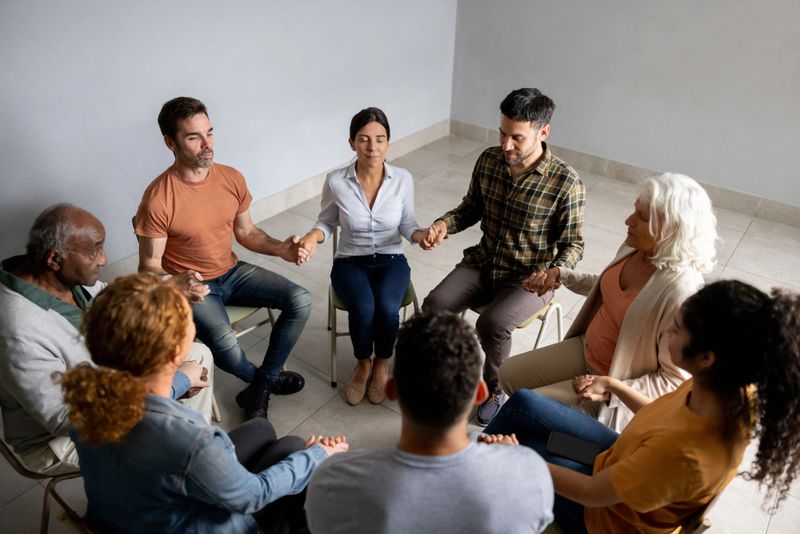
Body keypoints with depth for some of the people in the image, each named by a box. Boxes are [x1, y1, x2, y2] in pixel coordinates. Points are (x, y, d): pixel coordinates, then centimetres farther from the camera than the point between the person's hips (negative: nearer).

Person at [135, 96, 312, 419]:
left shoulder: (232, 178, -5)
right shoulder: (158, 198, -22)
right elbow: (149, 266, -14)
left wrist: (280, 249, -9)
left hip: (232, 272, 6)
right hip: (191, 286, -5)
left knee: (300, 300, -11)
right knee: (224, 342, -32)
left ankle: (259, 389, 4)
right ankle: (264, 378, 7)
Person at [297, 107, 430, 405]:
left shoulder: (403, 179, -9)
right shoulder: (336, 181, -11)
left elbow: (406, 224, 2)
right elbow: (327, 222, 3)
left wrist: (420, 235, -20)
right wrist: (313, 236, -18)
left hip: (391, 261, 1)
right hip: (350, 262, 0)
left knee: (387, 308, -30)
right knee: (363, 309, -30)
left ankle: (381, 364, 3)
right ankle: (363, 365, 3)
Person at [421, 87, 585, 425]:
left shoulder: (565, 183, -17)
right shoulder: (488, 160, -3)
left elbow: (573, 244, -9)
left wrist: (554, 272, -30)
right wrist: (444, 224, -10)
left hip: (529, 278, -4)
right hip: (483, 262, 5)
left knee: (492, 324, -29)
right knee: (435, 305, -19)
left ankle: (495, 389, 4)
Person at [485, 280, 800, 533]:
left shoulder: (684, 454, -44)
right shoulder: (735, 391, -22)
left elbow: (593, 492, -28)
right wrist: (616, 387, 5)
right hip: (623, 465, 7)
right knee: (523, 404, 10)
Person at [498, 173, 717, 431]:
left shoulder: (681, 291, -33)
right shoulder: (636, 246, -10)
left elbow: (675, 380, -24)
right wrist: (561, 275, 1)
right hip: (585, 350, 8)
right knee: (509, 374, 9)